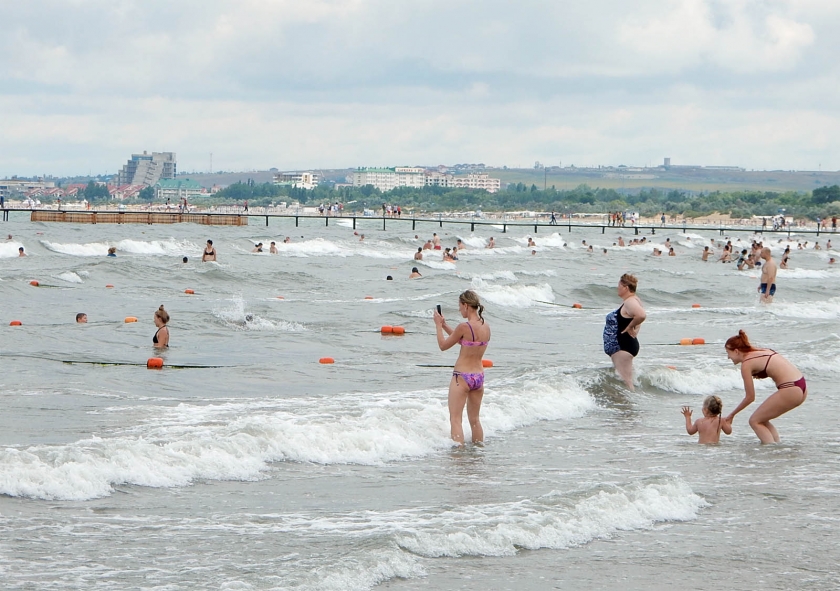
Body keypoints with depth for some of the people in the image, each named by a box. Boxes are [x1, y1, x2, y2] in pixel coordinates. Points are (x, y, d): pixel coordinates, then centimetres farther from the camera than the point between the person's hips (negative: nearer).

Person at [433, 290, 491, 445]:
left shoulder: (464, 327, -18)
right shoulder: (486, 327, 4)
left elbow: (443, 345, -6)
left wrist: (439, 326, 7)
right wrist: (444, 325, 23)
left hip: (462, 377, -7)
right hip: (479, 377, 7)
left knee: (456, 419, -4)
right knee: (474, 419, 19)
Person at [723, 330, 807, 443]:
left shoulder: (746, 364, -5)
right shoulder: (763, 351, 18)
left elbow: (750, 398, -2)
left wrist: (732, 415, 8)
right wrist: (761, 374, 11)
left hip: (790, 390, -9)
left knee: (755, 421, 3)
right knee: (762, 419, 20)